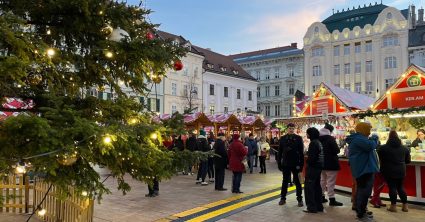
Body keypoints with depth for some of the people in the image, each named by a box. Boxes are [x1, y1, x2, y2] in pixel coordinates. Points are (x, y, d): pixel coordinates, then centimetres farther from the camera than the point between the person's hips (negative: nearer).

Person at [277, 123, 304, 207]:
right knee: (285, 182, 11)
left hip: (296, 164, -2)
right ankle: (283, 198, 21)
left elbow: (301, 152, -4)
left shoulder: (298, 138, -3)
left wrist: (301, 164, -10)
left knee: (297, 182, 6)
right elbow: (279, 152, 5)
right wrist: (279, 163, 1)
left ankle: (300, 199, 14)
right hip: (285, 164, 2)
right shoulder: (283, 138, 3)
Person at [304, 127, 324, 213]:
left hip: (313, 167, -10)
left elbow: (311, 157, -21)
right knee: (317, 186, 15)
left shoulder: (313, 143, -17)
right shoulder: (319, 142, 12)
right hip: (319, 167, 10)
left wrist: (307, 162, -3)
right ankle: (319, 206, 20)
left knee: (309, 187, -3)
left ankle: (312, 207, -1)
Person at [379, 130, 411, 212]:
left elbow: (380, 159, 1)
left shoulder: (384, 148, -8)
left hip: (389, 171, -4)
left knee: (392, 187, 2)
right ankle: (405, 205, 16)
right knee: (400, 187, 14)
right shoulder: (404, 148, 5)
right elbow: (408, 160, 12)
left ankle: (393, 206, 5)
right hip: (401, 171, 4)